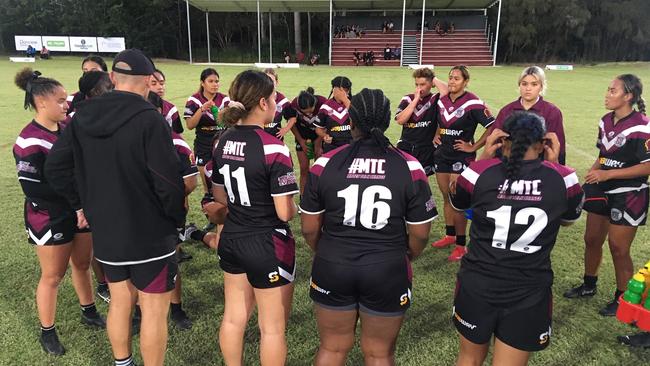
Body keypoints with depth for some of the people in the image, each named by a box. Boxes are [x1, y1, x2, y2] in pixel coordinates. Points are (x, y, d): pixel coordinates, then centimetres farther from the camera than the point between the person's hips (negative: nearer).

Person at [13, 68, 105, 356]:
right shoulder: (29, 142, -19)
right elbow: (33, 190, -20)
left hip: (80, 211, 6)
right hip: (50, 219, -6)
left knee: (82, 264, 18)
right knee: (53, 276, 8)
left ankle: (89, 312, 38)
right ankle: (47, 332, 27)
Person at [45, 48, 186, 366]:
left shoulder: (82, 117, 1)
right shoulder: (149, 119, -20)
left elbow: (55, 168, 7)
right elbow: (168, 180, -21)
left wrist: (85, 204, 14)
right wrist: (178, 219, -5)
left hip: (105, 232, 7)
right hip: (150, 234, -6)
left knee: (120, 302, 23)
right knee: (154, 311, 7)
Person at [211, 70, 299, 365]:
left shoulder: (223, 142, 1)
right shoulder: (273, 148, -22)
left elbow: (219, 196, 10)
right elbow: (286, 213, -21)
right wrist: (300, 205, -1)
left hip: (231, 239, 7)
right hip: (268, 245, -7)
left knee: (233, 317, 22)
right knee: (272, 328, 12)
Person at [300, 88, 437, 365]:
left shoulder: (325, 164, -9)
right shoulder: (409, 167, -10)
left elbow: (309, 229, -2)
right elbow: (420, 233, -4)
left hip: (333, 269, 1)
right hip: (387, 273, 0)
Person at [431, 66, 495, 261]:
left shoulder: (473, 103, -14)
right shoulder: (442, 101, 7)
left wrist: (473, 147, -13)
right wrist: (436, 136, 9)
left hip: (461, 157, -6)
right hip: (442, 154, 6)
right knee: (446, 197, 14)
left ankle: (460, 245, 8)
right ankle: (450, 235, 30)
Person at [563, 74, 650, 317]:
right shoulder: (606, 121, 4)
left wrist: (607, 174, -23)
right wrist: (593, 173, -1)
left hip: (628, 195, -7)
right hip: (602, 190, 7)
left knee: (618, 248, 3)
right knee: (591, 239, 14)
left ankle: (622, 299, 24)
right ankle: (589, 285, 35)